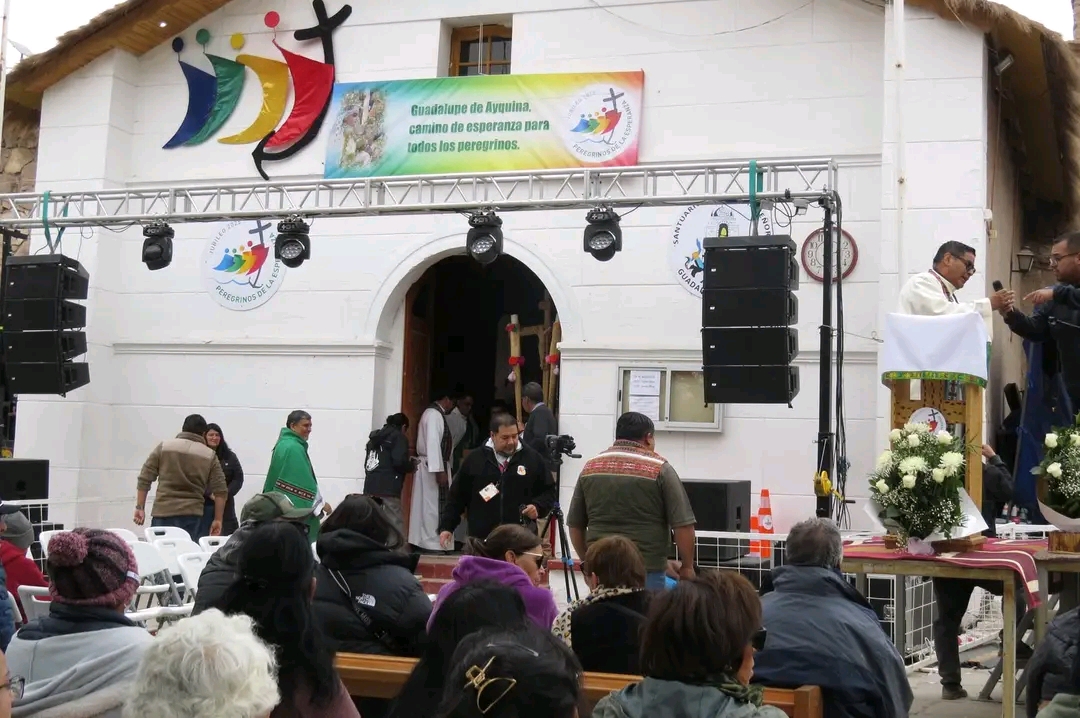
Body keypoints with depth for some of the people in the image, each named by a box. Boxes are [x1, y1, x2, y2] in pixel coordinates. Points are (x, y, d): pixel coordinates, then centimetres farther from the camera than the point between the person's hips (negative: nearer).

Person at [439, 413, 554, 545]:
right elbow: (457, 497, 8)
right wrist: (446, 527, 4)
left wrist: (538, 507, -8)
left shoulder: (533, 459, 3)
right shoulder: (475, 460, 3)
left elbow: (548, 491, 11)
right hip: (482, 538, 0)